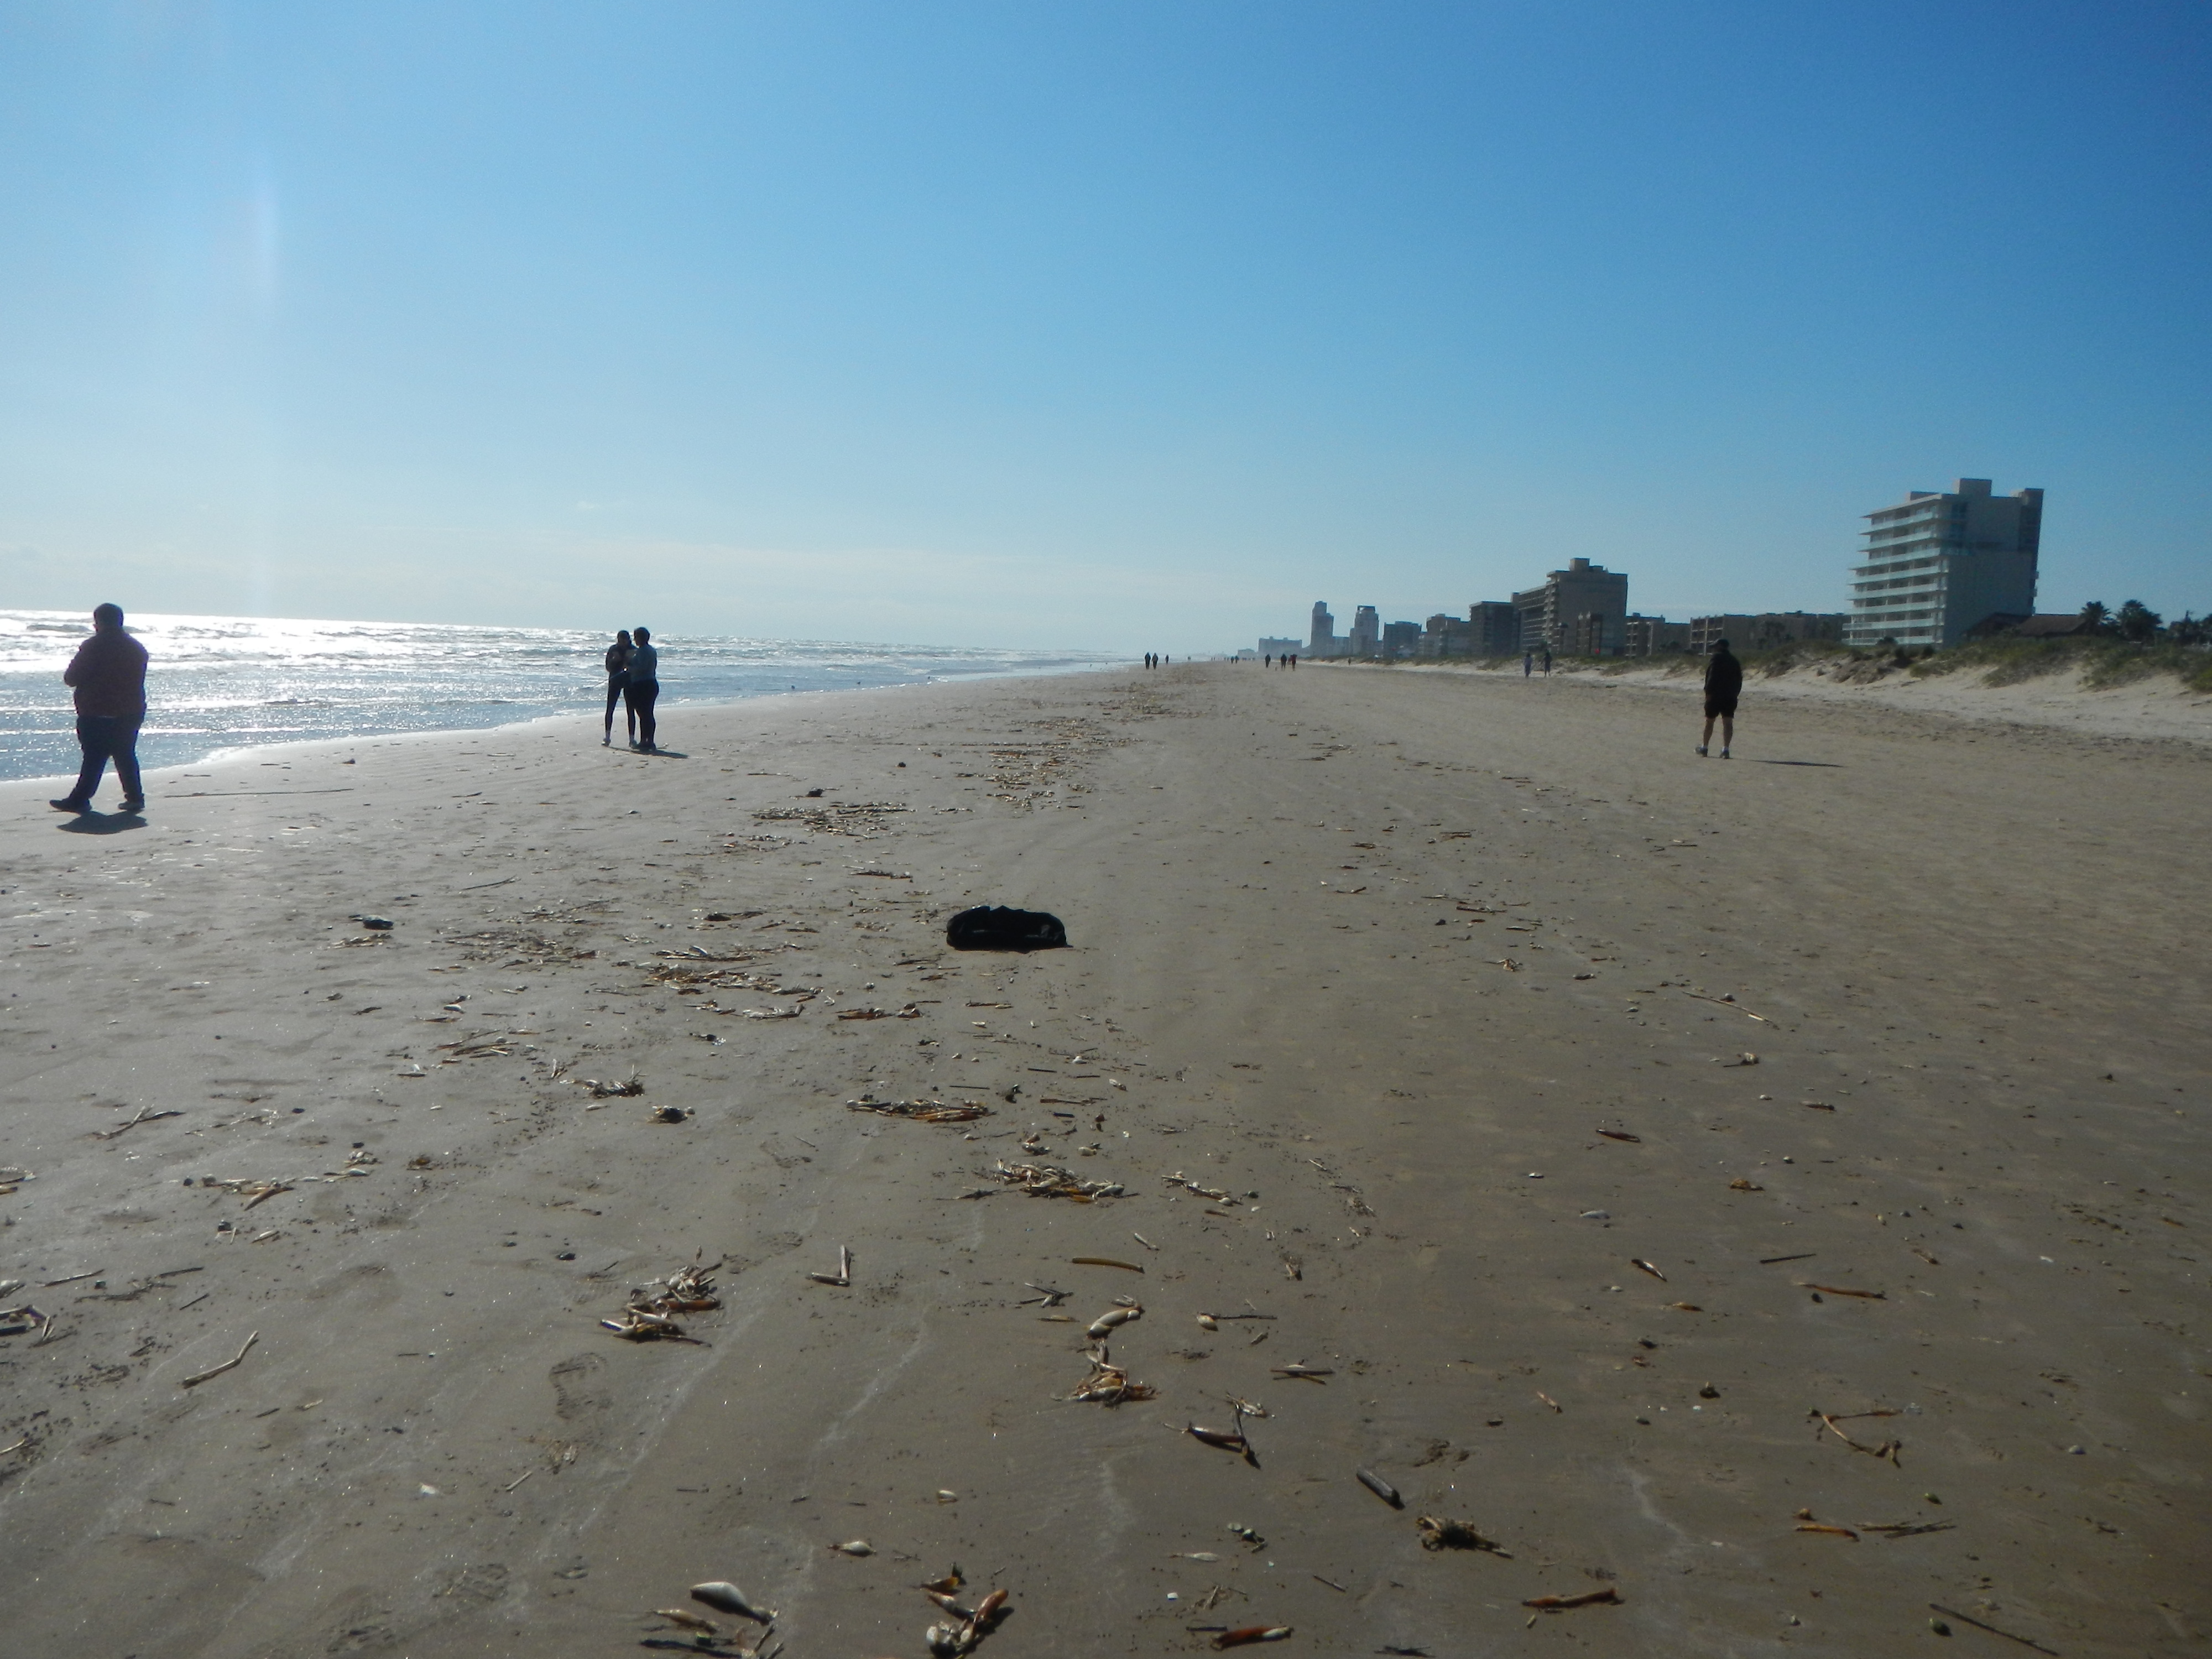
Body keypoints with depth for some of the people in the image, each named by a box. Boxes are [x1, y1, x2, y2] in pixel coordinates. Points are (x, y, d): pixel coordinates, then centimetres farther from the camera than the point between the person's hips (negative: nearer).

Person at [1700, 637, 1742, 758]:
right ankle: (1725, 749, -12)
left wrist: (1709, 692, -16)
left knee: (1709, 721, 7)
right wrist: (1735, 693, 17)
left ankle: (1704, 747, 16)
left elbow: (1712, 676, -16)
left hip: (1716, 694, -5)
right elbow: (1739, 679, 15)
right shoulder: (1734, 660, 16)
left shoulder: (1717, 658, -6)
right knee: (1728, 722, -3)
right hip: (1731, 696, 5)